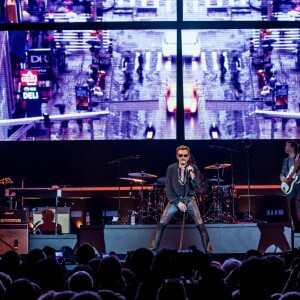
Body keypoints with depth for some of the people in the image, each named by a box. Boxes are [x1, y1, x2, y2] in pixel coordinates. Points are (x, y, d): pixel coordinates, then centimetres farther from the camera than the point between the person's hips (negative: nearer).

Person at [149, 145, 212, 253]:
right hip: (174, 199, 0)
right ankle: (153, 249, 0)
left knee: (200, 225, -10)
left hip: (189, 199, 0)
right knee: (161, 224, -9)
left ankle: (208, 250, 1)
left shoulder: (193, 168, -6)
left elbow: (196, 187, -13)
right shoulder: (171, 169, -7)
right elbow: (168, 189, -4)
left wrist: (192, 174, -27)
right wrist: (178, 203, -10)